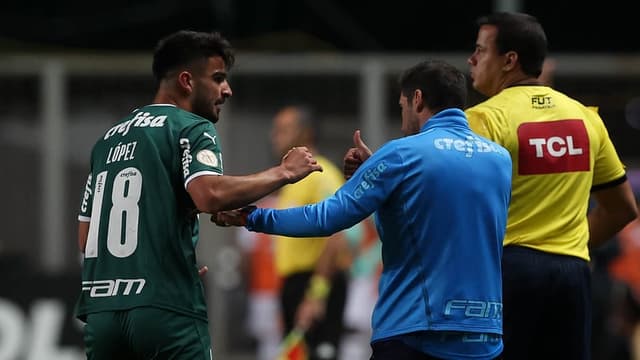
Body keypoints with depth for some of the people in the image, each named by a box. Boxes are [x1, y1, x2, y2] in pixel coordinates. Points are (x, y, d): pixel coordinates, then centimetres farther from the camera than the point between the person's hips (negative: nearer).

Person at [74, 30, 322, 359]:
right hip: (165, 310, -7)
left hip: (101, 309, 7)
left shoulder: (109, 139, 20)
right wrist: (282, 173, -11)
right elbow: (210, 194, -22)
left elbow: (85, 237, 21)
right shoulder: (192, 128, -2)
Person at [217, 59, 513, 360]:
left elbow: (328, 217, -8)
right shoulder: (501, 159, 8)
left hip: (415, 336, -5)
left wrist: (254, 219, 4)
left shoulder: (402, 154, -7)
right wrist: (374, 169, 21)